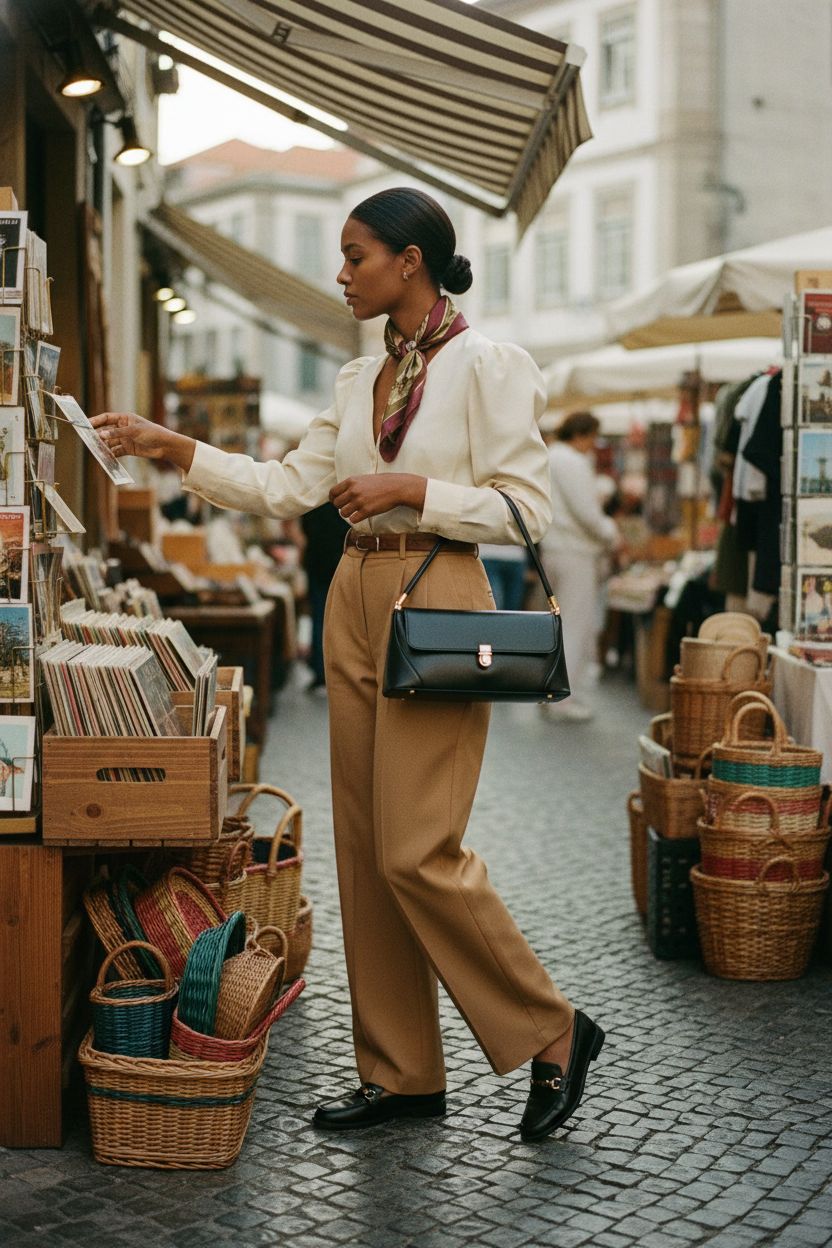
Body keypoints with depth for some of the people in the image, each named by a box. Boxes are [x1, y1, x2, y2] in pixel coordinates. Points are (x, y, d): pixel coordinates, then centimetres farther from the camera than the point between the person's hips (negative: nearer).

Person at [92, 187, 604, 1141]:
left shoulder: (486, 365, -7)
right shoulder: (358, 381, 15)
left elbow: (524, 507, -11)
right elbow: (285, 490, 15)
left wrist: (408, 489, -16)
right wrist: (171, 447, 10)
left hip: (437, 607, -8)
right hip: (355, 604, 8)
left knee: (417, 850, -11)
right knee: (364, 848, 7)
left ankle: (552, 1033, 8)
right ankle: (402, 1072, 18)